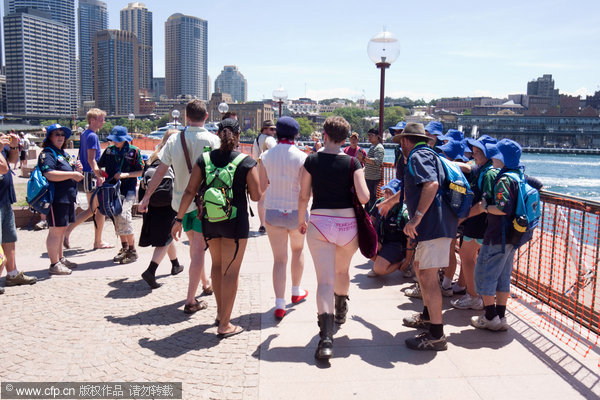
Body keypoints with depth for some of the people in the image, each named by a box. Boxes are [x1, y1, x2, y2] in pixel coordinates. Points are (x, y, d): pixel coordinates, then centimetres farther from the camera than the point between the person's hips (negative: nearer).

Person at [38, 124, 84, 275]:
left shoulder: (64, 154, 20)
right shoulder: (47, 154, -9)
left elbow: (72, 174, 28)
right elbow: (50, 174, -25)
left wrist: (78, 169, 6)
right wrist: (72, 174, -21)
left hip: (68, 198, 9)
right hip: (56, 198, -9)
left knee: (61, 230, 17)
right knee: (55, 231, -4)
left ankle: (60, 258, 29)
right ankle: (54, 264, 2)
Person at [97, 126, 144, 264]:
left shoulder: (134, 151, -3)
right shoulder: (109, 150, 10)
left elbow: (141, 171, -3)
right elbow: (98, 166, 17)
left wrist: (124, 175, -14)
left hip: (128, 190, -5)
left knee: (124, 216, -20)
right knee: (117, 218, 7)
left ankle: (132, 250, -10)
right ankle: (124, 249, 21)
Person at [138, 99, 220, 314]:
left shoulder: (174, 140, -3)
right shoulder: (213, 140, -12)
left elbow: (160, 171, -2)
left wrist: (146, 197, 5)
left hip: (181, 200, 4)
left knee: (194, 244, 22)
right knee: (198, 249, 0)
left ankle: (206, 283, 40)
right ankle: (190, 301, 1)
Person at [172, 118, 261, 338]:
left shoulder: (204, 159, -1)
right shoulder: (247, 162, -9)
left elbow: (189, 191, -3)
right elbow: (256, 196, -7)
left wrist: (179, 219, 4)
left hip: (209, 221, 4)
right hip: (236, 222, -4)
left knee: (217, 264, 22)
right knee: (230, 271, 5)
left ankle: (220, 312, 35)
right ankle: (224, 325, 12)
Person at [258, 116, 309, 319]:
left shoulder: (266, 156, -4)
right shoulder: (301, 157, -11)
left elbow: (261, 187, 1)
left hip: (273, 212, 1)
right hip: (296, 211, -1)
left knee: (279, 259, 6)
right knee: (297, 250, 24)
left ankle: (280, 305, 0)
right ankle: (296, 292, 38)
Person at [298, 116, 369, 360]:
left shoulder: (312, 161, -3)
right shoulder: (352, 163, -4)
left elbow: (303, 196, 0)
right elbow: (364, 198, -12)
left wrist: (301, 220, 16)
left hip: (319, 223, -1)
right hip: (347, 223, 2)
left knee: (325, 280, -6)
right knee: (342, 271, 26)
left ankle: (326, 338, -19)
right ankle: (341, 312, 51)